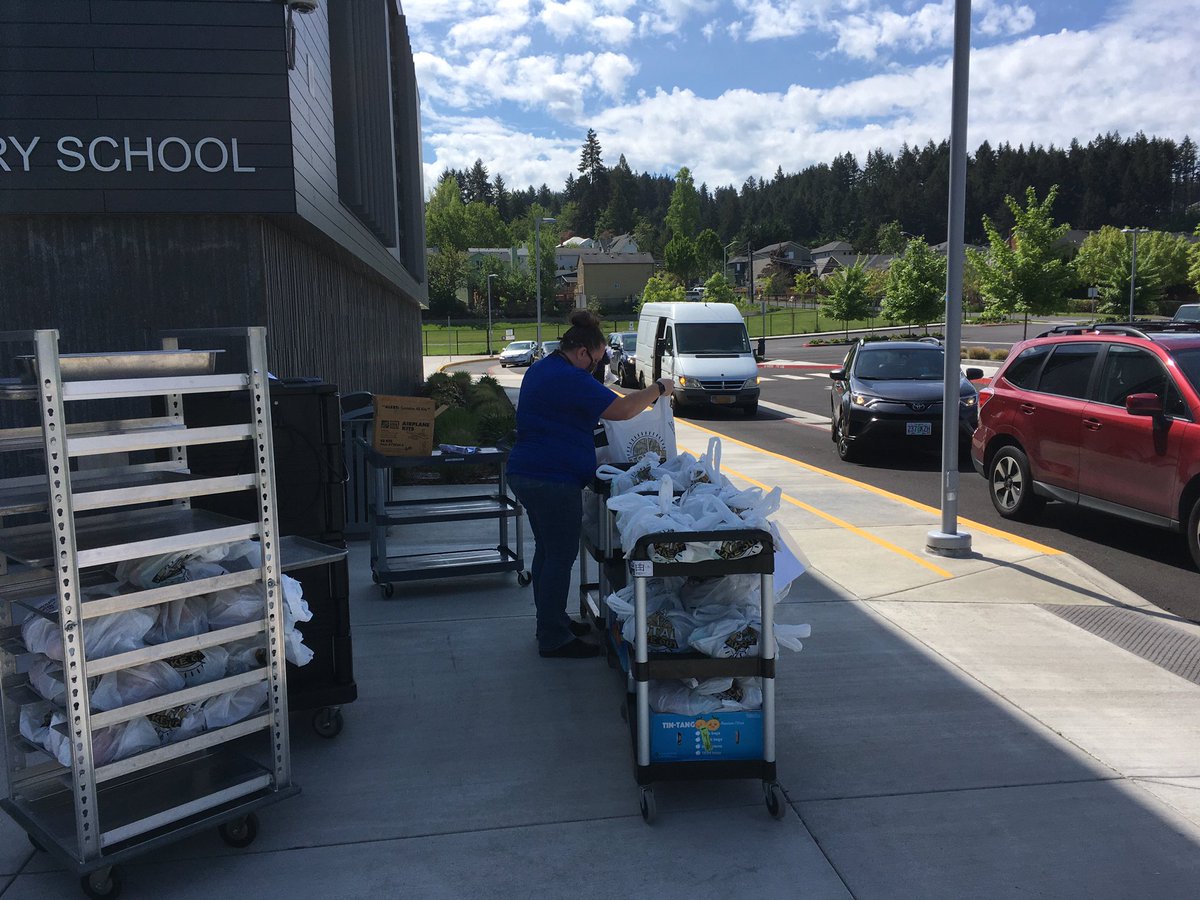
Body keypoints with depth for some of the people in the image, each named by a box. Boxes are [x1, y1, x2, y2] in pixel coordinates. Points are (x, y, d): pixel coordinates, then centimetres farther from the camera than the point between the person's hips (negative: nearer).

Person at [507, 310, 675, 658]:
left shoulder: (541, 369, 14)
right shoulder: (570, 379, -19)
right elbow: (621, 410, -22)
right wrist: (658, 389, -8)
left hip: (526, 473, 11)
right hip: (553, 481, -11)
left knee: (547, 550, 19)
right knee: (560, 557, -3)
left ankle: (551, 622, 31)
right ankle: (554, 639, 5)